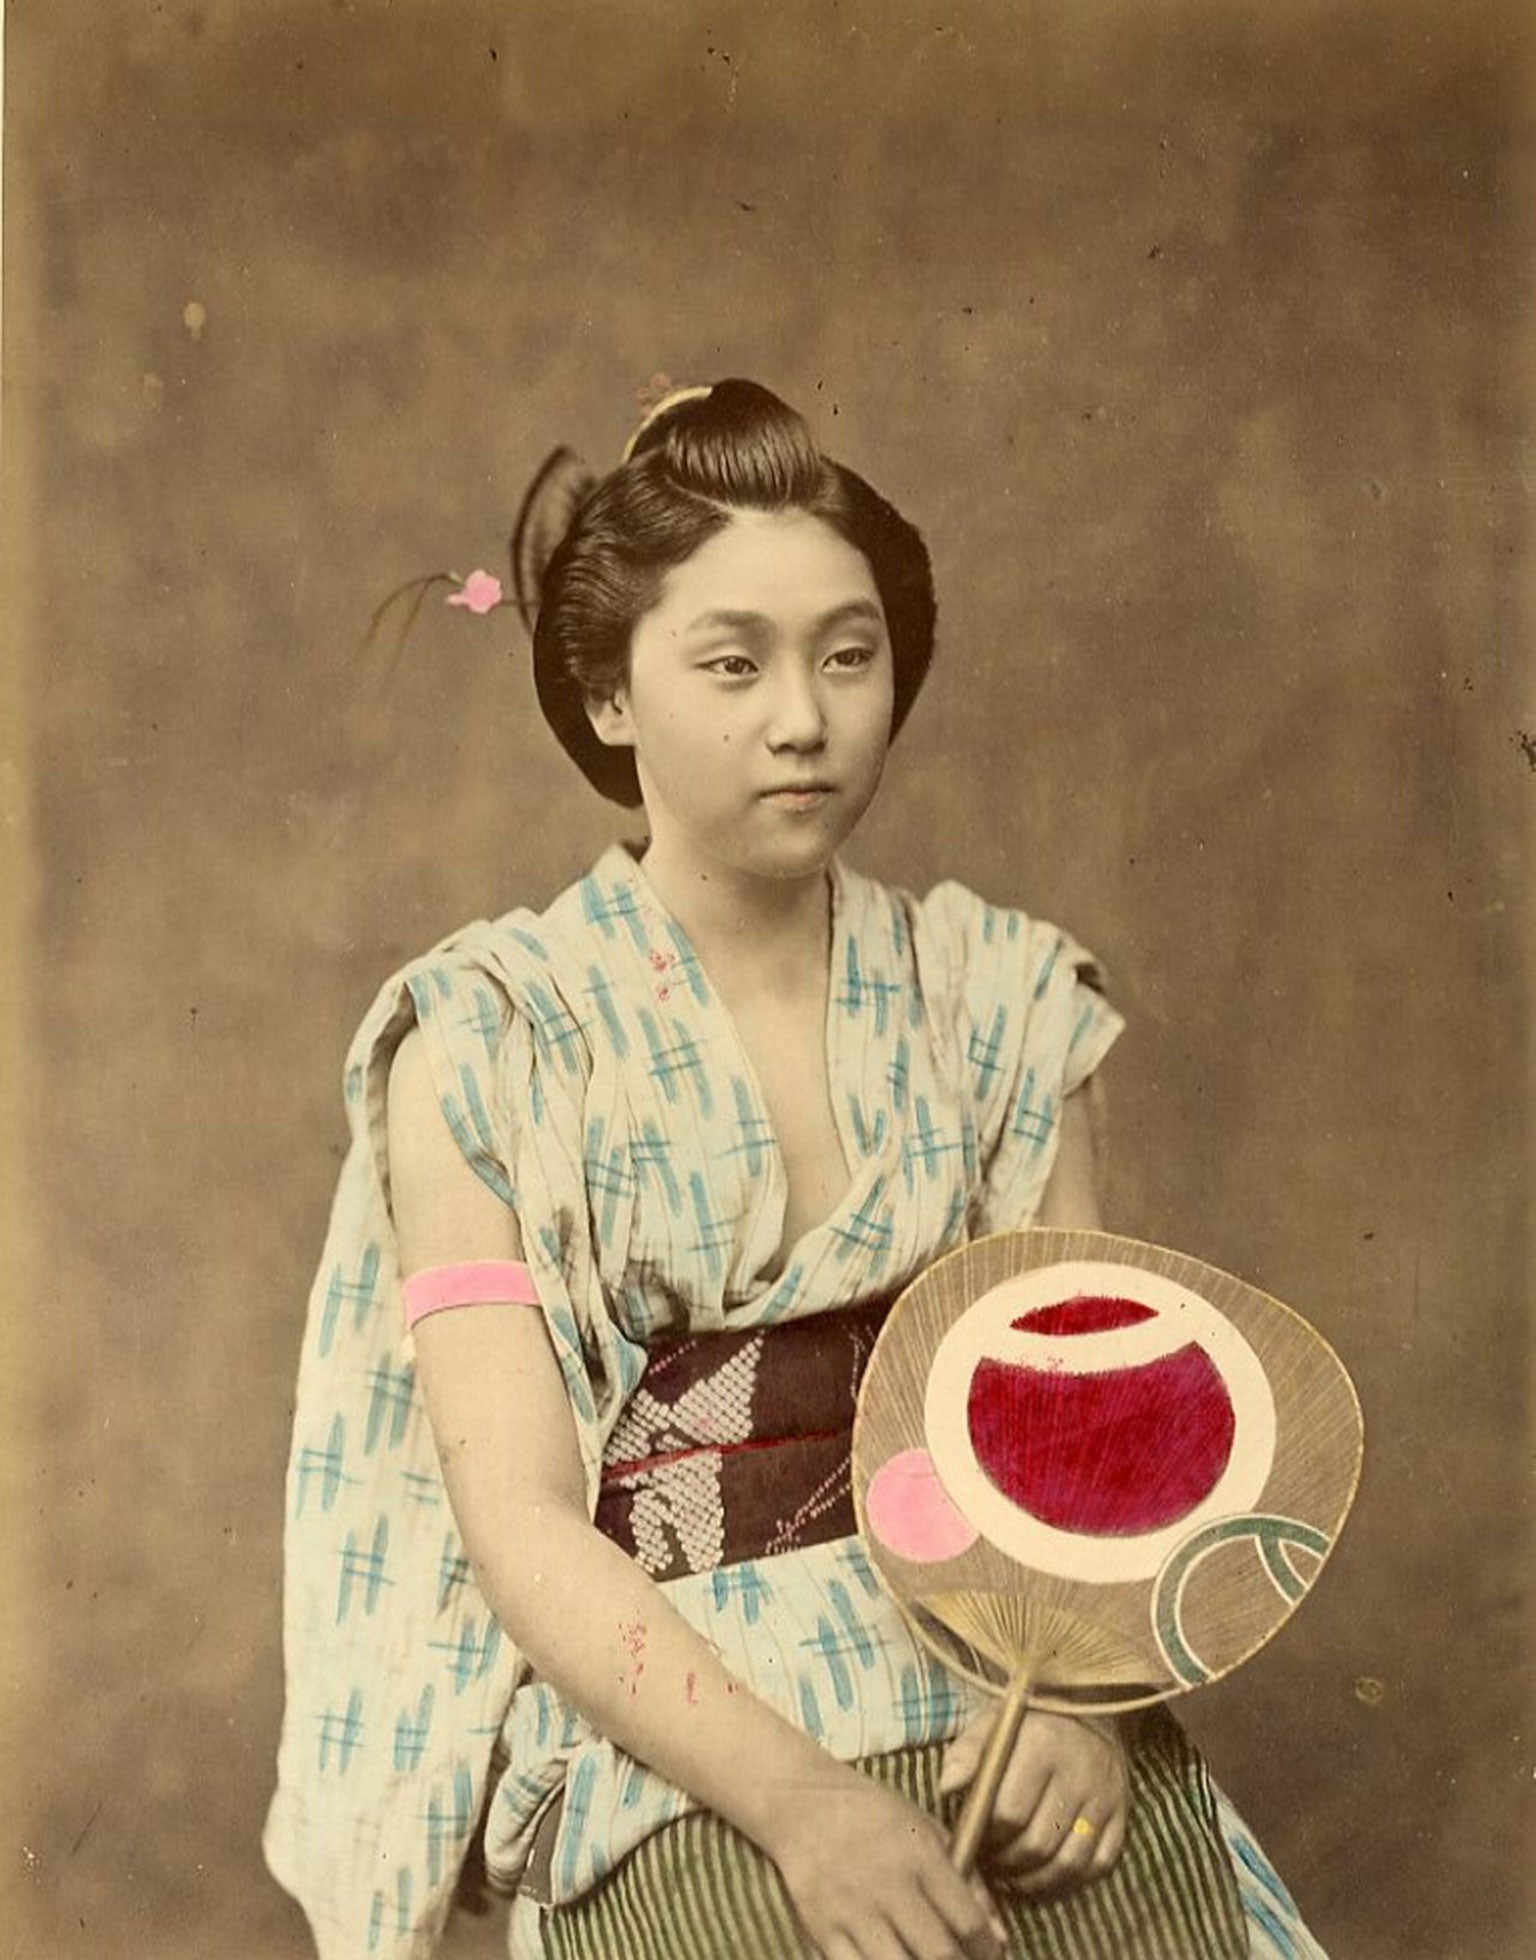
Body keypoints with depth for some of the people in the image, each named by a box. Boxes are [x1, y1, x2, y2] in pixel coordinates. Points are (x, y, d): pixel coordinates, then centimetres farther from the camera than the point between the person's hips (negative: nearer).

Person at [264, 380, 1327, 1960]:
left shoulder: (995, 995, 5)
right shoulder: (486, 1042, -4)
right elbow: (521, 1520, -9)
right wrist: (796, 1799, -20)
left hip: (1016, 1695, 3)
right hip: (677, 1751, -3)